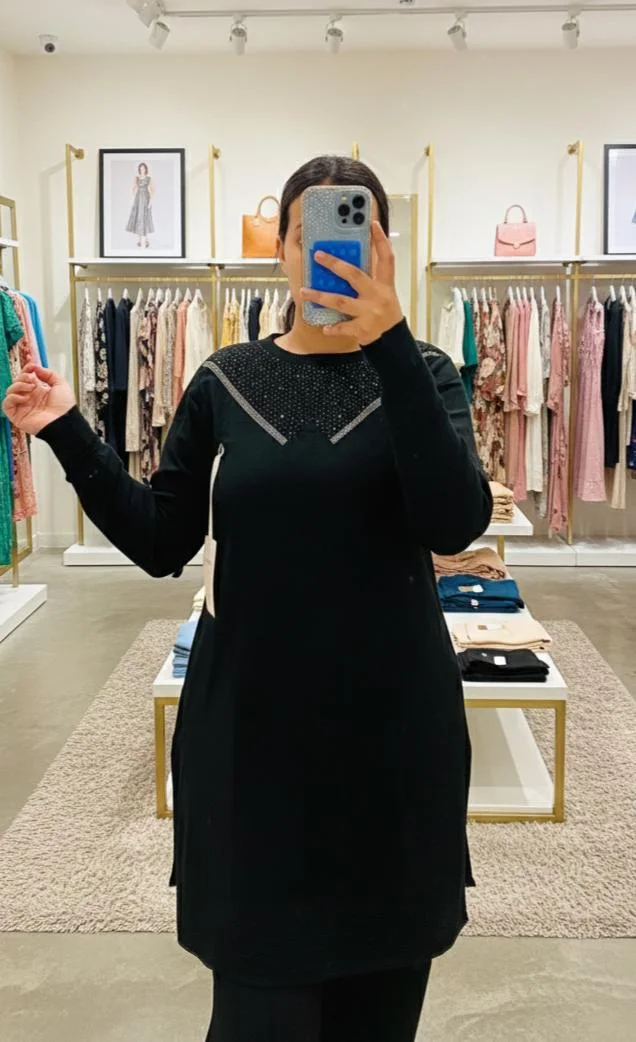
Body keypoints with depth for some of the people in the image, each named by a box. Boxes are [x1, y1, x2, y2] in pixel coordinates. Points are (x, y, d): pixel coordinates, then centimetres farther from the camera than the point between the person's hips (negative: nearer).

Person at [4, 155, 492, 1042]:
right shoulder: (226, 381, 2)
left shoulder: (422, 373, -1)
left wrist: (390, 340, -28)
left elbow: (457, 524, -19)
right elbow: (161, 545, 3)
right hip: (251, 719, 0)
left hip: (392, 716, 0)